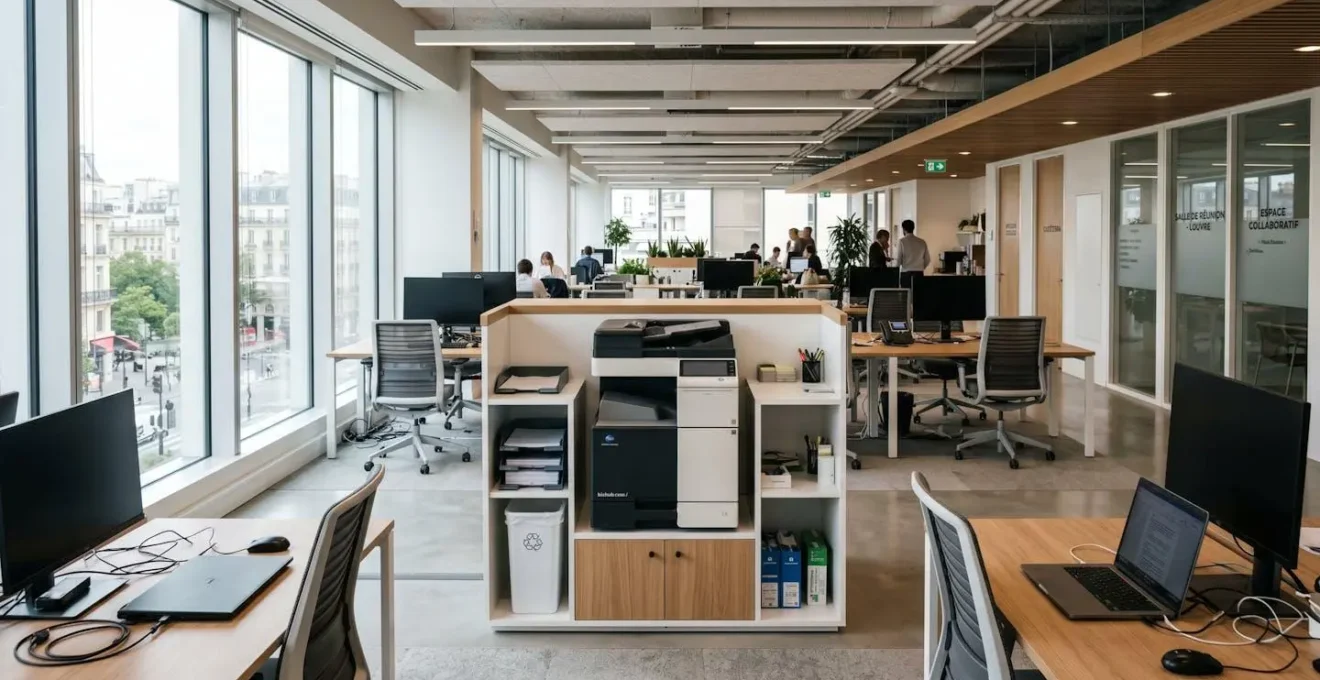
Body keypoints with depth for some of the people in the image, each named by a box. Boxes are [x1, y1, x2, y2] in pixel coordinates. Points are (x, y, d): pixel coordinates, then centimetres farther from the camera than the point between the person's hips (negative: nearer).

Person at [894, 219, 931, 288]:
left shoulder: (902, 241, -5)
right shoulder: (922, 242, 7)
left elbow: (898, 260, -8)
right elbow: (927, 260, 10)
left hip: (906, 273, -3)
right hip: (919, 273, 3)